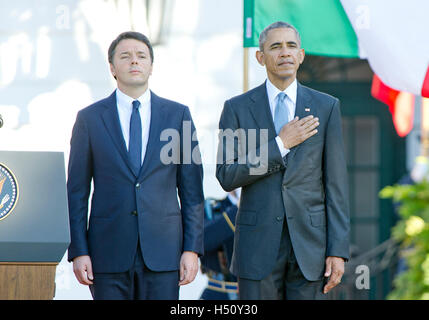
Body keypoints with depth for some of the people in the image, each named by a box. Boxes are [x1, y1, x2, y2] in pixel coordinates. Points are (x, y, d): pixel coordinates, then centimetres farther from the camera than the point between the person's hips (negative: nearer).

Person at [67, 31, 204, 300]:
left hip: (162, 250, 1)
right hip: (109, 253, 0)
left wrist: (192, 248, -1)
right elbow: (77, 192, 5)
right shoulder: (89, 119, 5)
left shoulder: (178, 115, 7)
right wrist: (79, 252, -3)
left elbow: (192, 189, 6)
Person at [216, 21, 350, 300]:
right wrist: (281, 144, -12)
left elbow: (336, 183, 2)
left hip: (309, 243, 0)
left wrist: (339, 250, -5)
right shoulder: (237, 109, 3)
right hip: (258, 243, 0)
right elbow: (227, 177, -6)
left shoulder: (326, 107, 4)